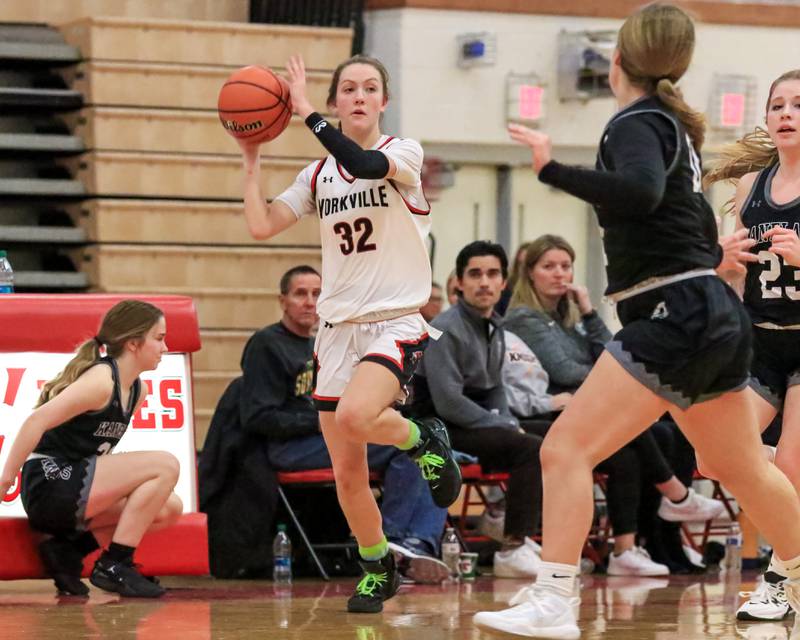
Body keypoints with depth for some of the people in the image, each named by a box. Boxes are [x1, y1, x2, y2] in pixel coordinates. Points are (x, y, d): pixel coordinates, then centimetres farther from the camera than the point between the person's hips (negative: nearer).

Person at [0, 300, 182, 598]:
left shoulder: (136, 390, 13)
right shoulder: (101, 380, -16)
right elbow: (37, 421, -21)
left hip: (74, 490, 9)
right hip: (51, 485, -9)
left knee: (168, 509, 4)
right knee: (165, 466, -15)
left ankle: (70, 548, 2)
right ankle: (113, 566, -12)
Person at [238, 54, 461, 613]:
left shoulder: (404, 153, -4)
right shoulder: (318, 175, 10)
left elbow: (363, 164, -26)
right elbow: (261, 226, 2)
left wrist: (305, 111, -20)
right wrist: (252, 159, -1)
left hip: (397, 323, -5)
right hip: (338, 329, 5)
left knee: (353, 416, -34)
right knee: (347, 475, 4)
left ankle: (424, 440, -2)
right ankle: (378, 569, 25)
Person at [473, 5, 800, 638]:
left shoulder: (636, 123, -11)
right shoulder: (674, 123, 16)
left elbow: (641, 193, -32)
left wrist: (553, 170, -30)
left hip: (674, 316, -10)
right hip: (715, 315, 10)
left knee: (566, 448, -15)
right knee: (742, 467, 25)